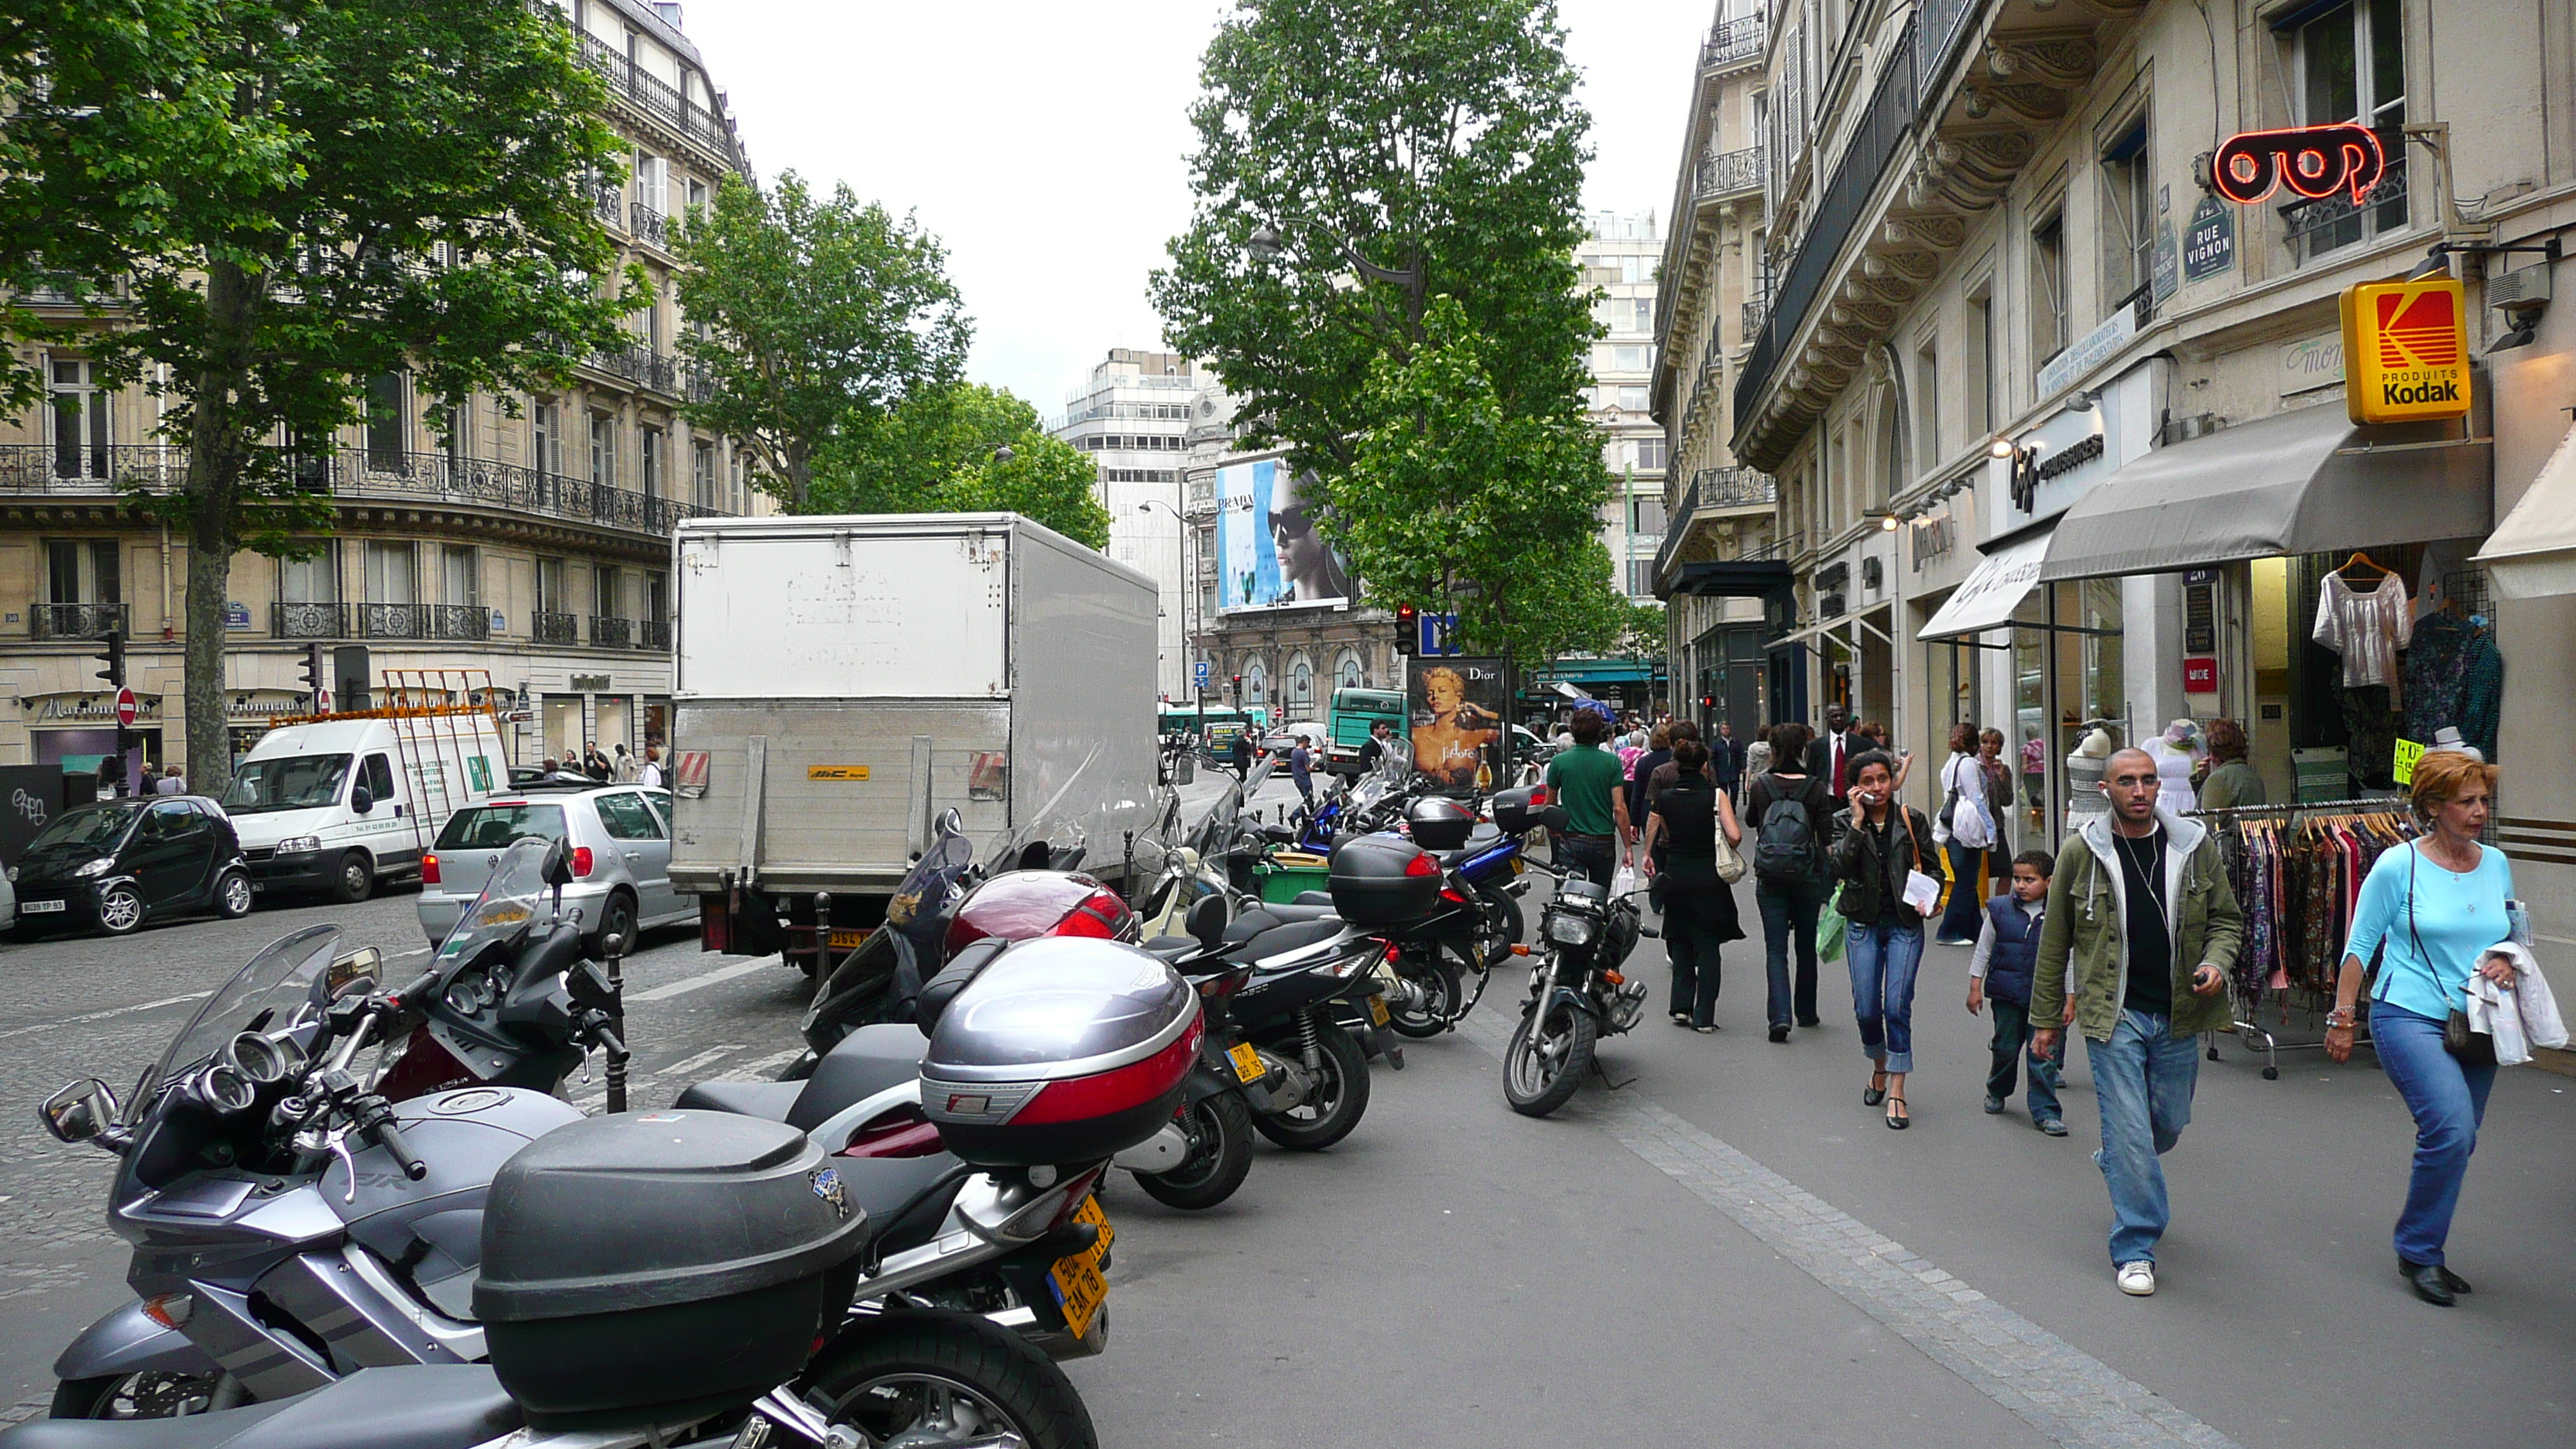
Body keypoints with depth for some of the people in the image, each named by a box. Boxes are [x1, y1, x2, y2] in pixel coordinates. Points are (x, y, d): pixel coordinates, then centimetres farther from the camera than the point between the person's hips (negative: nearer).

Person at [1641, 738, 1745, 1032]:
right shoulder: (1716, 795, -9)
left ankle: (1681, 1007, 13)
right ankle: (1703, 1016, 3)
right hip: (1709, 880, -2)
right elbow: (1735, 836, -17)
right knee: (1708, 947, 5)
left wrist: (1647, 856, 29)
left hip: (1675, 877, 2)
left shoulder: (1664, 798, -1)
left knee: (1680, 943, 17)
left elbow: (1652, 835, 9)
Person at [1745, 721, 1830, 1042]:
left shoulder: (1760, 785, -5)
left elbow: (1750, 821, 14)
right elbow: (1827, 836, -7)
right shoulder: (1815, 788, -7)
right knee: (1806, 946, 17)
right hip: (1807, 877, 0)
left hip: (1769, 879, 0)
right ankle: (1806, 1012, 29)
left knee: (1775, 948, 1)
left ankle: (1780, 1016, -14)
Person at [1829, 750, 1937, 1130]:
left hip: (1905, 924, -1)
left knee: (1897, 1006, -9)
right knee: (1867, 1009, 4)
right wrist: (1858, 823, -18)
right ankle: (1879, 1068, 32)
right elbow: (1840, 868, -15)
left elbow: (1931, 867, 8)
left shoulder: (1912, 820, 1)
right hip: (1863, 924, 1)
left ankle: (1896, 1091, -2)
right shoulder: (1847, 823, 0)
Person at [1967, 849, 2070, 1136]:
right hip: (2006, 995, 1)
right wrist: (1975, 987, 5)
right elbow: (1983, 951, 7)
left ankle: (2045, 1112, 8)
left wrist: (2070, 999, 3)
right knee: (2006, 1048, 10)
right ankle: (1996, 1092, 36)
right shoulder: (1999, 910, -1)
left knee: (2043, 1054, -1)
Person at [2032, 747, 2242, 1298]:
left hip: (2178, 1013, 3)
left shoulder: (2195, 846, 2)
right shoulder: (2080, 852, -4)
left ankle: (2114, 1164, 49)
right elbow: (2054, 941, 2)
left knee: (2170, 1123, 16)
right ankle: (2135, 1250, 7)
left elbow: (2226, 917, 14)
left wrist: (2216, 963, -9)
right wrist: (2046, 1018, 5)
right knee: (2129, 1131, -5)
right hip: (2113, 1013, -3)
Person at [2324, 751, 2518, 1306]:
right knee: (2451, 1129, -20)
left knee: (2457, 1139, 9)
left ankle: (2423, 1253, 25)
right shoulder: (2398, 865, -8)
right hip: (2410, 1017, -6)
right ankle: (2419, 1253, -3)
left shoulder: (2495, 864, 8)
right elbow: (2360, 944, -3)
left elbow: (2511, 933, 21)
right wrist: (2342, 1018, -2)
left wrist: (2507, 961, -2)